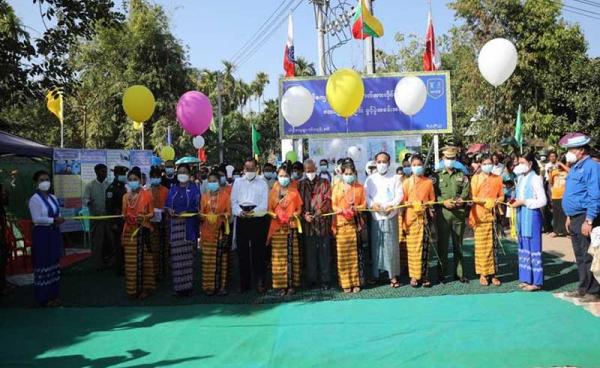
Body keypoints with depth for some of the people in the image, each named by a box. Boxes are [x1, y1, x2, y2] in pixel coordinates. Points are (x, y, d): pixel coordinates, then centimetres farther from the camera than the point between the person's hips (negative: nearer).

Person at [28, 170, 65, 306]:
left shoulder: (53, 197, 10)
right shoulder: (34, 199, -11)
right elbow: (36, 219, -20)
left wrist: (59, 220, -8)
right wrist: (54, 220, -22)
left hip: (54, 234, 8)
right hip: (42, 235, -8)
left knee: (54, 263, 13)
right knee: (43, 265, -2)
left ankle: (53, 295, 24)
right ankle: (44, 298, 7)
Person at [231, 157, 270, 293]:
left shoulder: (262, 183, 8)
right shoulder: (237, 182, 13)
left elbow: (264, 204, -1)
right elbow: (233, 201, 5)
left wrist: (253, 212, -18)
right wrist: (240, 212, -13)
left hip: (258, 219, -1)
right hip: (242, 220, 2)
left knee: (258, 251, -1)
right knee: (242, 251, 4)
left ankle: (260, 282, 5)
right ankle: (244, 283, 11)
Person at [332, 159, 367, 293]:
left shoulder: (360, 187, 9)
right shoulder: (337, 187, 7)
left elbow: (364, 204, 8)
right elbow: (333, 205, 4)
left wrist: (356, 209, -12)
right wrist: (341, 210, -15)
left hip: (355, 223, 0)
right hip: (341, 224, 0)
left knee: (356, 253, 1)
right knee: (343, 254, -1)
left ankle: (356, 282, 9)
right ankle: (345, 282, 6)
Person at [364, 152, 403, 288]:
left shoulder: (395, 178, 5)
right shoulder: (370, 179, 10)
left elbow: (399, 195, -1)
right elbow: (365, 195, 5)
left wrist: (391, 205, -16)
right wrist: (372, 204, -13)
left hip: (391, 216, -2)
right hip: (375, 216, 2)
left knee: (391, 245, -2)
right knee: (376, 245, 4)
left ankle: (393, 275, 5)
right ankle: (375, 274, 14)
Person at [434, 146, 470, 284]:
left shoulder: (462, 176, 13)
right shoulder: (438, 176, 7)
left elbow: (466, 191, 4)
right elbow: (433, 194, 0)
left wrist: (461, 200, -15)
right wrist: (444, 202, -15)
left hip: (459, 213, 2)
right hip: (443, 213, -1)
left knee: (458, 245, 8)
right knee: (442, 244, 1)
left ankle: (459, 273, 16)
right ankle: (441, 274, 9)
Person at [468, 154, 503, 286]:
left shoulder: (497, 178, 10)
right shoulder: (475, 178, 3)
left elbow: (501, 196, 12)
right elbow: (472, 197, -1)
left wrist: (495, 201, -9)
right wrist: (484, 201, -17)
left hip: (493, 215, 2)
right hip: (479, 215, -2)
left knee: (493, 245, 2)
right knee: (481, 245, -1)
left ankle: (493, 273, 8)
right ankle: (483, 274, 5)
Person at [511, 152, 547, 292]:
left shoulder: (535, 178, -11)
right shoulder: (520, 177, 12)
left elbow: (542, 201, -15)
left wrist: (523, 202, -16)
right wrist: (515, 201, 2)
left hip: (532, 216, -8)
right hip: (521, 215, 8)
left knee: (533, 247, -3)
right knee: (524, 247, 11)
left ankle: (536, 281, 4)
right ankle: (526, 278, 19)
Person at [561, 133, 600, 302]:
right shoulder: (575, 168, 15)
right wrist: (570, 217, 21)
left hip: (586, 219, -10)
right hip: (575, 218, 10)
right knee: (580, 257, 15)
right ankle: (583, 289, 24)